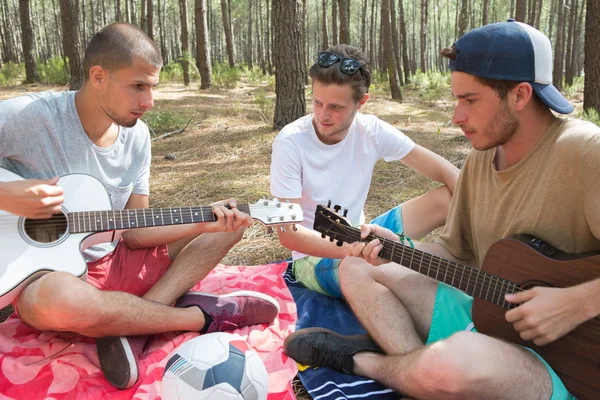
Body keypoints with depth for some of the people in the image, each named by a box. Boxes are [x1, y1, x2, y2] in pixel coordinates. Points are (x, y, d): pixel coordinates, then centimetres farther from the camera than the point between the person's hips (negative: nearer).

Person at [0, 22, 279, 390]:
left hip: (115, 263, 6)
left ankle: (132, 324, -21)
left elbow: (135, 234, 0)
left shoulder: (137, 136, 0)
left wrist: (204, 224, -15)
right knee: (58, 298, -43)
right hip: (45, 274, -5)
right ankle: (204, 315, -19)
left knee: (230, 224, -2)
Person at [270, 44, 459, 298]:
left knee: (449, 198, -11)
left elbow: (447, 172, -7)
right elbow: (288, 233, -22)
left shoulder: (372, 131, -8)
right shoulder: (290, 142, -19)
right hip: (314, 254, -4)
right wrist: (352, 249, -35)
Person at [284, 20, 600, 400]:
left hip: (559, 358, -8)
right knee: (357, 267, 7)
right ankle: (417, 363, -15)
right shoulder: (480, 159, 5)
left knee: (447, 367, -40)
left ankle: (359, 360, -7)